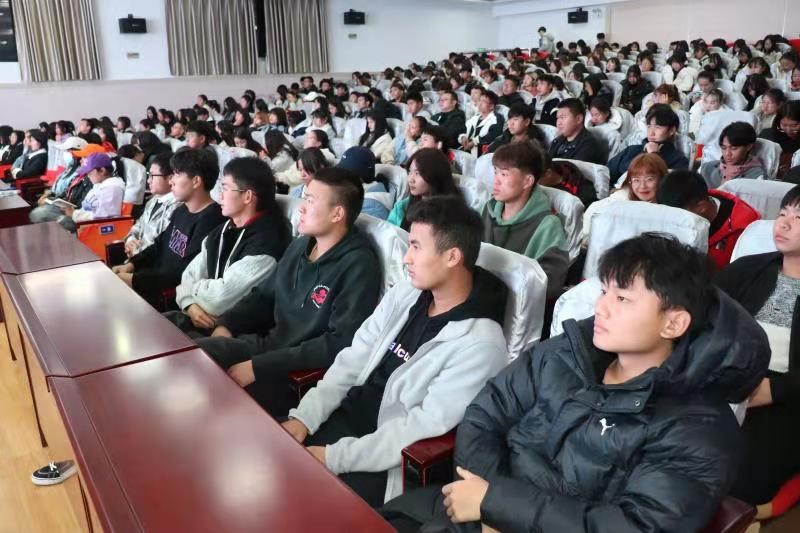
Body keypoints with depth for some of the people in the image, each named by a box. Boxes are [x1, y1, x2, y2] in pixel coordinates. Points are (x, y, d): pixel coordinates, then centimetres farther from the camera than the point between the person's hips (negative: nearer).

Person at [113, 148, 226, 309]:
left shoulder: (211, 220, -22)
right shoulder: (181, 211, 11)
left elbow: (187, 273, -25)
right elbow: (160, 245, 20)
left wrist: (135, 279, -21)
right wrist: (132, 264, 3)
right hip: (157, 282, 9)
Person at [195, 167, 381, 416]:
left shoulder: (358, 265, -17)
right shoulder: (301, 245, 9)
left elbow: (341, 344, -24)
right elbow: (264, 295, 20)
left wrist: (259, 367, -23)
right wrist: (226, 324, -1)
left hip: (304, 373, -7)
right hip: (267, 344, 8)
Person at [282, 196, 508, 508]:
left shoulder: (479, 344, -21)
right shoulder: (405, 295, 2)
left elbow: (425, 427, -22)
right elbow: (353, 360, 4)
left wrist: (333, 458, -23)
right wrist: (303, 417, -7)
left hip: (388, 461, -6)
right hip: (348, 415, 7)